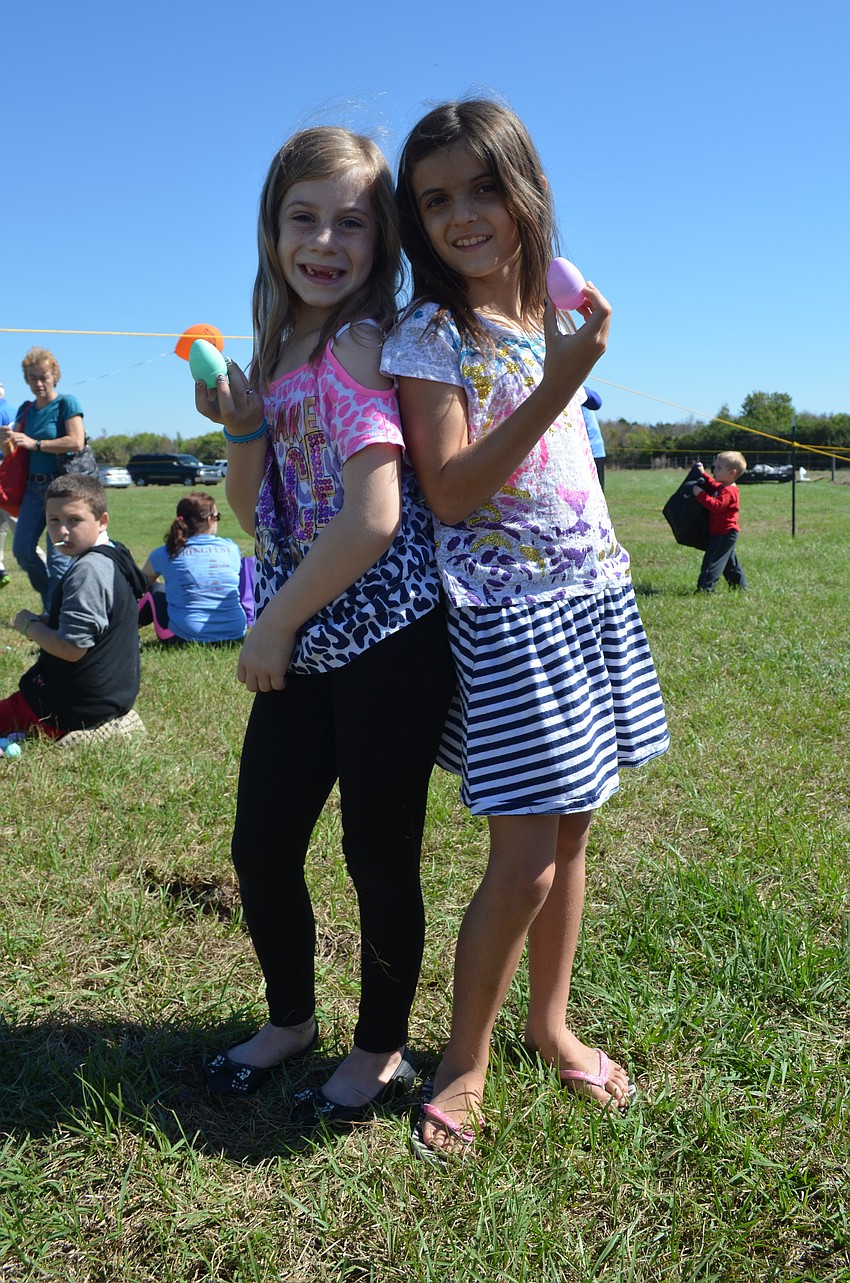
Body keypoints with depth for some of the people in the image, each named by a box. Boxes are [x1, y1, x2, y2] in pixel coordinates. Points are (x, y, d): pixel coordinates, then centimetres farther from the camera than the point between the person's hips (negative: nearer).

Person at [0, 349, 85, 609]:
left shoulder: (66, 403, -5)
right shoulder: (26, 409, 14)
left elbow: (76, 442, -18)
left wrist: (34, 444, -18)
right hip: (35, 485, 7)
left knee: (58, 555, -8)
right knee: (22, 550, 4)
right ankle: (51, 601, 22)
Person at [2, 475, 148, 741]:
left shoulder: (88, 570, -24)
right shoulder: (112, 558, 7)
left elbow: (72, 648, -26)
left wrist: (29, 625, -10)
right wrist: (47, 621, 3)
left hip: (75, 705, -10)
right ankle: (109, 721, 9)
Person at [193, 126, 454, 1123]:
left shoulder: (363, 345, -12)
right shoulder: (277, 354, 12)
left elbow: (373, 520, -22)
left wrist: (274, 625, -13)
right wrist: (241, 425, -3)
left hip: (385, 641, -8)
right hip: (303, 648, 8)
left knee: (377, 855, 7)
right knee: (261, 846, 15)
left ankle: (382, 1051, 30)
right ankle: (290, 1019, 40)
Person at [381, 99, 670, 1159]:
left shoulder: (559, 298, 9)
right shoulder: (428, 336, -9)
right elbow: (450, 493, -19)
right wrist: (556, 388, -24)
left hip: (592, 592, 6)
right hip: (504, 608, -6)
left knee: (569, 833, 14)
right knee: (523, 864, -5)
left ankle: (550, 1023, 33)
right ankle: (463, 1062, 17)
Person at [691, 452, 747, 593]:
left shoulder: (728, 491, -20)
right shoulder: (723, 487, 12)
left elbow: (716, 506, -32)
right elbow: (713, 486, 33)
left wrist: (701, 494, -31)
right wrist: (704, 474, 23)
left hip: (724, 533, -11)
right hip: (726, 532, 11)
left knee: (712, 561, -12)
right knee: (730, 562, 19)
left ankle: (705, 588, -15)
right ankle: (740, 585, 28)